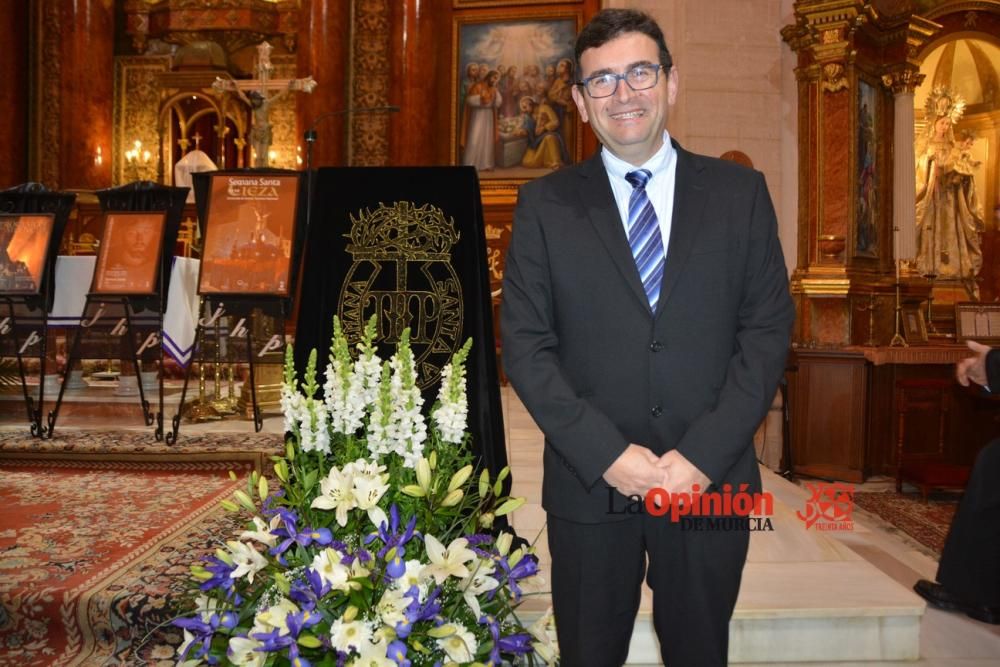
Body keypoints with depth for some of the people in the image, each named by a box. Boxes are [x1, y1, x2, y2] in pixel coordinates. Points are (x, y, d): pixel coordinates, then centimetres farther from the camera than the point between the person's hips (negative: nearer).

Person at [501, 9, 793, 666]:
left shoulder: (741, 192, 3)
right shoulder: (545, 204, 2)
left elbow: (768, 327, -1)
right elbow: (525, 343, -3)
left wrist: (704, 453, -12)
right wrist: (606, 453, -13)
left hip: (711, 482, 1)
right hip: (589, 488, 0)